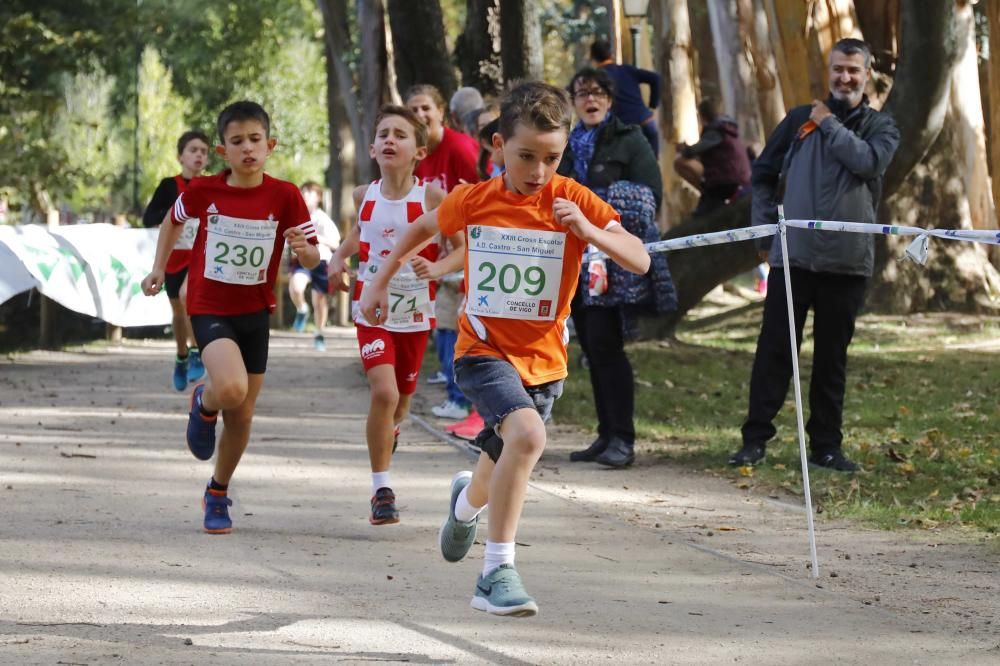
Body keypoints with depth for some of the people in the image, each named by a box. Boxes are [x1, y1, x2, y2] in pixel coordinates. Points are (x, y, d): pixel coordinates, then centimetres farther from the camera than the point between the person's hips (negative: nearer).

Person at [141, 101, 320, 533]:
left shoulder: (285, 196, -10)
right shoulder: (203, 191, -10)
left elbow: (312, 259, -7)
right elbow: (174, 221, 12)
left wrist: (304, 249, -29)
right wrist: (159, 267, 8)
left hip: (255, 311, 2)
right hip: (209, 307, -2)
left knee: (242, 415, 11)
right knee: (231, 389, -29)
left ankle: (218, 494, 34)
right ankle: (204, 404, 9)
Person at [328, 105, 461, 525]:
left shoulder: (432, 198, -11)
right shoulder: (364, 196, -1)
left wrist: (439, 268, -28)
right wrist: (339, 257, 0)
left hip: (416, 315, 0)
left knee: (402, 399, 15)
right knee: (383, 393, -18)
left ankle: (385, 439, 52)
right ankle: (381, 489, -9)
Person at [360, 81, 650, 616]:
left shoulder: (573, 201, -9)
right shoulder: (473, 201, -7)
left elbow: (640, 260, -14)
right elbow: (424, 227, 15)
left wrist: (589, 231, -30)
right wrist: (381, 281, 18)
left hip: (543, 358, 3)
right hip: (484, 349, -3)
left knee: (505, 464, 19)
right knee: (527, 433, -30)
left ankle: (467, 501, 60)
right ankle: (498, 571, -24)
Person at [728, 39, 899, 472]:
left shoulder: (881, 127, 8)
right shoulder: (800, 119, 9)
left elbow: (869, 161, -14)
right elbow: (763, 175, 15)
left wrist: (830, 124, -5)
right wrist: (765, 227, 5)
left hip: (847, 262, 0)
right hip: (792, 256, 0)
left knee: (832, 356, 6)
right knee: (774, 349, -2)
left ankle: (826, 445, 13)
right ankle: (755, 438, 2)